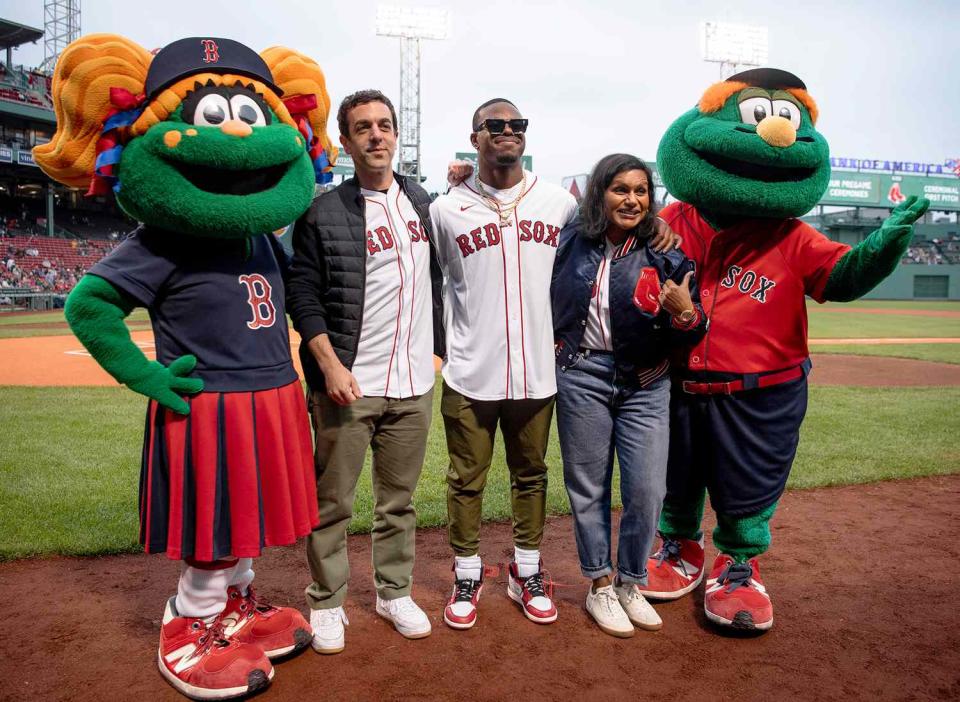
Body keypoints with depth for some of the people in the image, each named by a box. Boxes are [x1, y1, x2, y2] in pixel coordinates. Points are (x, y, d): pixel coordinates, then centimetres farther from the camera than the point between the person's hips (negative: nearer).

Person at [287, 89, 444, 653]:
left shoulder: (420, 200, 12)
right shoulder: (324, 213, -3)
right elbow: (303, 295, -7)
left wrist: (440, 345, 15)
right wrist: (330, 365, -16)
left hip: (414, 381, 4)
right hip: (348, 383, -4)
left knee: (400, 499, 14)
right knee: (333, 500, 5)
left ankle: (395, 592, 30)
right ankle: (327, 603, 23)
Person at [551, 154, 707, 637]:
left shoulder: (666, 255, -3)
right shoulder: (569, 241, 0)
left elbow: (690, 337, -2)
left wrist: (686, 313, -25)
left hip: (645, 383, 0)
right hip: (581, 377, 0)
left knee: (646, 491, 1)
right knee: (588, 488, 8)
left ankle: (630, 585, 25)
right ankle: (600, 588, 26)